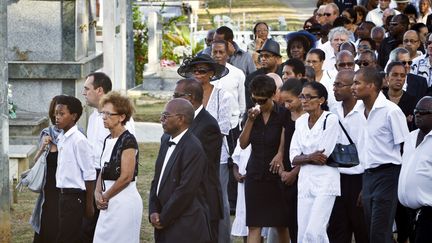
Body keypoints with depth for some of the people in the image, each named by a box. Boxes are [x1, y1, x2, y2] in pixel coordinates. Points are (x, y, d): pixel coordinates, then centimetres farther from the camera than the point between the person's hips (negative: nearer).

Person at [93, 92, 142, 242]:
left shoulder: (128, 141, -13)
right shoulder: (108, 140, 13)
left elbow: (126, 176, -17)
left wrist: (105, 196, -8)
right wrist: (98, 193, -3)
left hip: (124, 201, -8)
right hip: (109, 202, 8)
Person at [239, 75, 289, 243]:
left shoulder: (282, 114, -5)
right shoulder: (253, 114, 6)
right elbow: (243, 144, 1)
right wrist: (250, 120, -9)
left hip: (276, 173, -3)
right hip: (255, 174, 3)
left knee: (281, 224, 8)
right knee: (254, 225, -3)